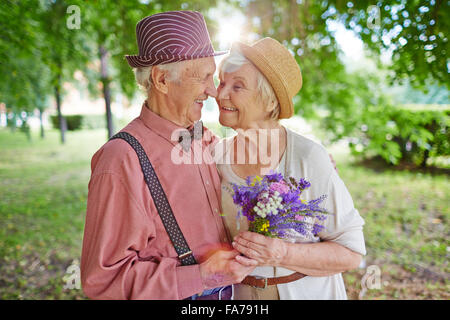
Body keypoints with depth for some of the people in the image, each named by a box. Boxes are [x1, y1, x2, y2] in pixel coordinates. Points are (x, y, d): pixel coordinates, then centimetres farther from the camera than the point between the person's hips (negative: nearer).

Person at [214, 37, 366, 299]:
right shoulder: (216, 156, -10)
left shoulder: (309, 157, -21)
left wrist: (284, 254, -28)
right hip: (240, 291, 3)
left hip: (308, 291, -3)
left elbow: (351, 252, -16)